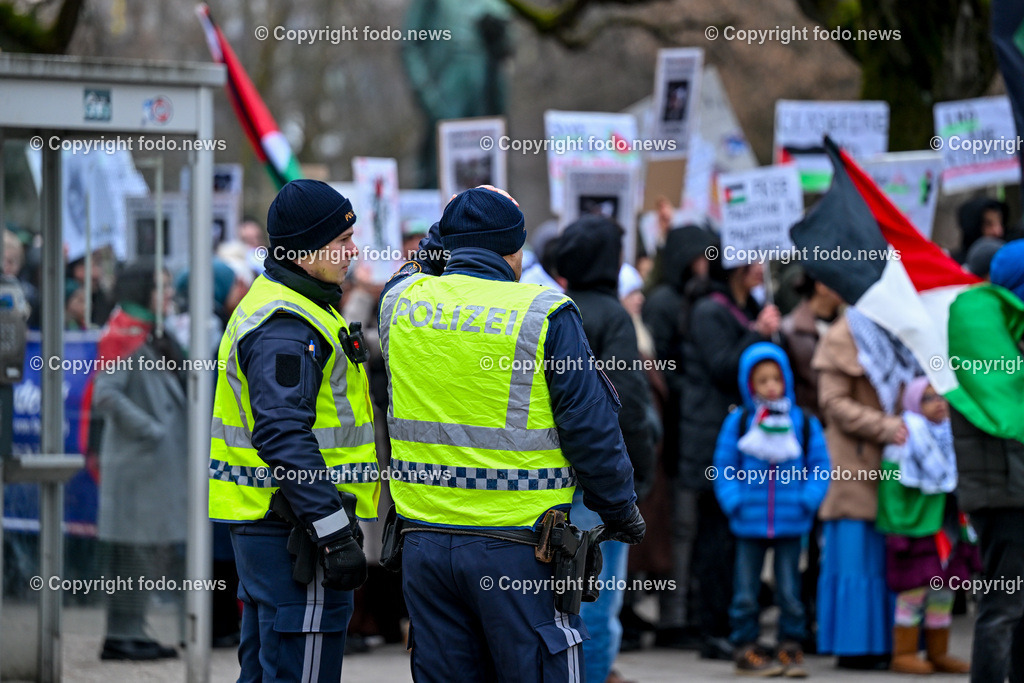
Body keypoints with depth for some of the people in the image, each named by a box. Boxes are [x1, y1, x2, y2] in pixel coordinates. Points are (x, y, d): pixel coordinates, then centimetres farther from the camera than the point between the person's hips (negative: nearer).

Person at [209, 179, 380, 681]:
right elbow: (283, 434, -25)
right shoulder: (287, 326, -17)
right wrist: (335, 534, -25)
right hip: (295, 527, -11)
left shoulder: (268, 306, 18)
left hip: (260, 524, 11)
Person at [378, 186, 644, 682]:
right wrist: (621, 511, 6)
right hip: (517, 544, -4)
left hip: (424, 541, 4)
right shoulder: (546, 316, -9)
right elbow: (591, 427, -5)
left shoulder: (401, 301, 2)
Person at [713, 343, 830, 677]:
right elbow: (724, 467, 2)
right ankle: (746, 647, 14)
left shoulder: (805, 423, 2)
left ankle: (791, 648, 15)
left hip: (791, 523, 0)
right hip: (749, 523, 0)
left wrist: (807, 501, -8)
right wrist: (733, 503, -9)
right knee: (746, 593, 5)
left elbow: (820, 467, 4)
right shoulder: (738, 422, 1)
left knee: (789, 591, 6)